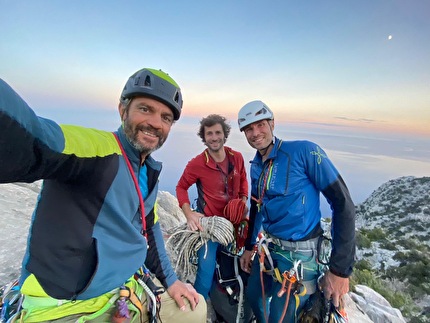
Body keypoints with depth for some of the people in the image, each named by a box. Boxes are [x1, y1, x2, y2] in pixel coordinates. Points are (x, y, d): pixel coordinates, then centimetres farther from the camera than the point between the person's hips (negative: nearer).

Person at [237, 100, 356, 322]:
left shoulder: (304, 151, -18)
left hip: (298, 253, -6)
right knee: (254, 297, 23)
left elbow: (343, 204, -17)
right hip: (266, 248, 6)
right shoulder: (255, 166, 2)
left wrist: (340, 269, -18)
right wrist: (249, 247, 19)